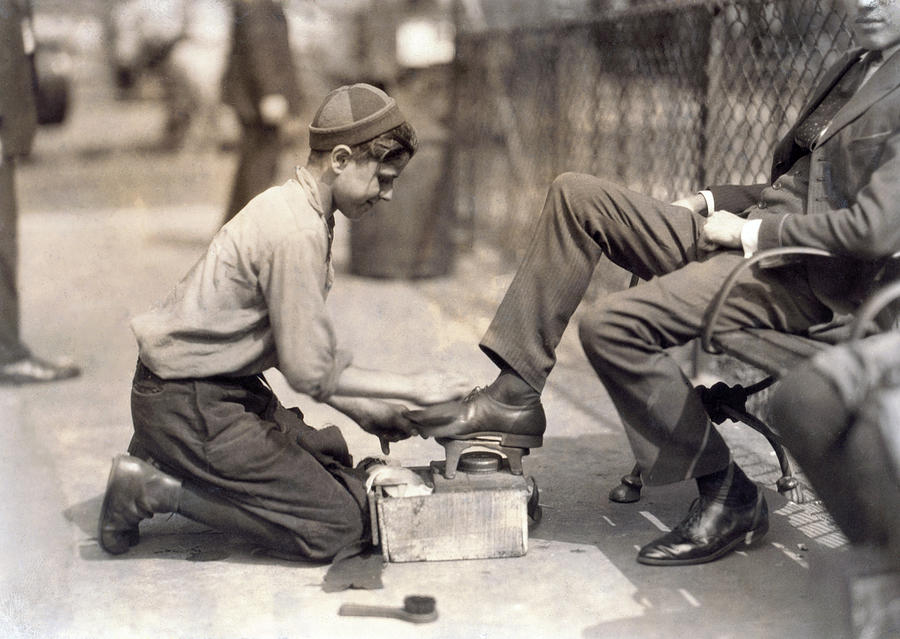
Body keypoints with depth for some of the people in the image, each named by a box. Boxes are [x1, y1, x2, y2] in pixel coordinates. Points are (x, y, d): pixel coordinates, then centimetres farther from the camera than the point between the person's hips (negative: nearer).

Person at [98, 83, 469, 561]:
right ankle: (154, 489, -6)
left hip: (225, 388, 10)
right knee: (339, 523, -9)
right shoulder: (297, 232, -22)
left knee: (338, 464, 18)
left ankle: (164, 459, 15)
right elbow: (311, 371, -21)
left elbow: (295, 349, 14)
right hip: (191, 404, -10)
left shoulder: (289, 205, 9)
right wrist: (412, 388, -10)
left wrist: (364, 411, 9)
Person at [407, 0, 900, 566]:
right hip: (748, 231, 10)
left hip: (796, 276, -10)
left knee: (611, 326, -25)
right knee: (575, 195, 2)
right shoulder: (853, 69, 19)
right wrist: (710, 201, 11)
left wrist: (750, 230, -14)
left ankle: (730, 497, -8)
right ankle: (513, 398, -2)